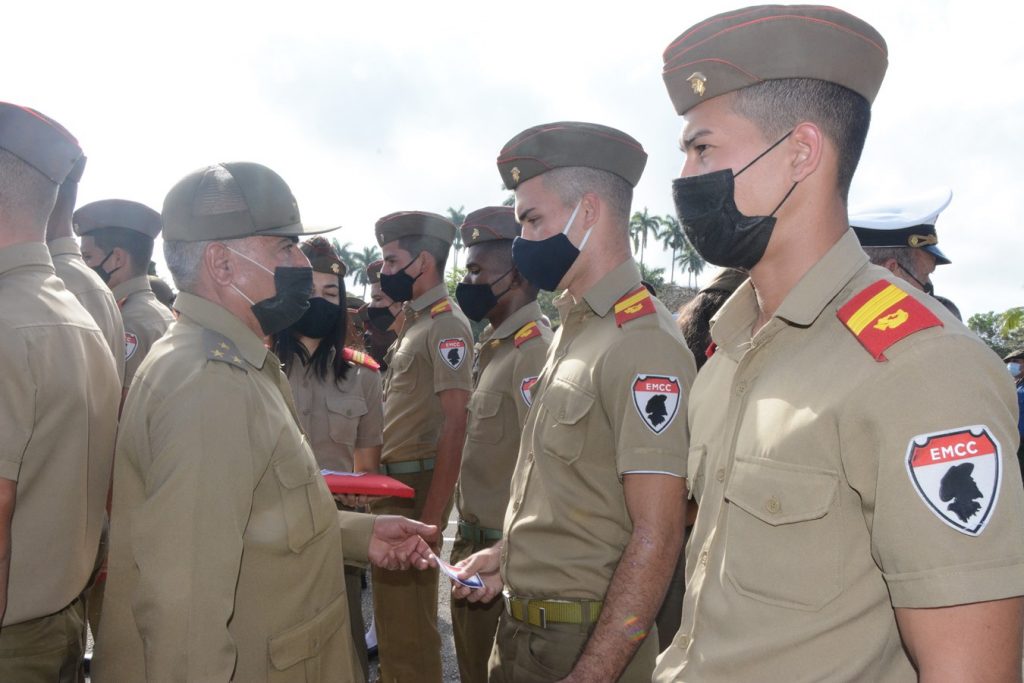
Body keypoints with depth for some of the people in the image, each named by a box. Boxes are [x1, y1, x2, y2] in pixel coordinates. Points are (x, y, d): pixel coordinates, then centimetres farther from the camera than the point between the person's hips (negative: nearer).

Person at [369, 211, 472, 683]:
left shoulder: (446, 325, -13)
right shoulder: (413, 322, 15)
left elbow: (454, 425, -19)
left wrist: (429, 520, -23)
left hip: (415, 490, -9)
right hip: (391, 485, 9)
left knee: (408, 629, 0)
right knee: (393, 617, 20)